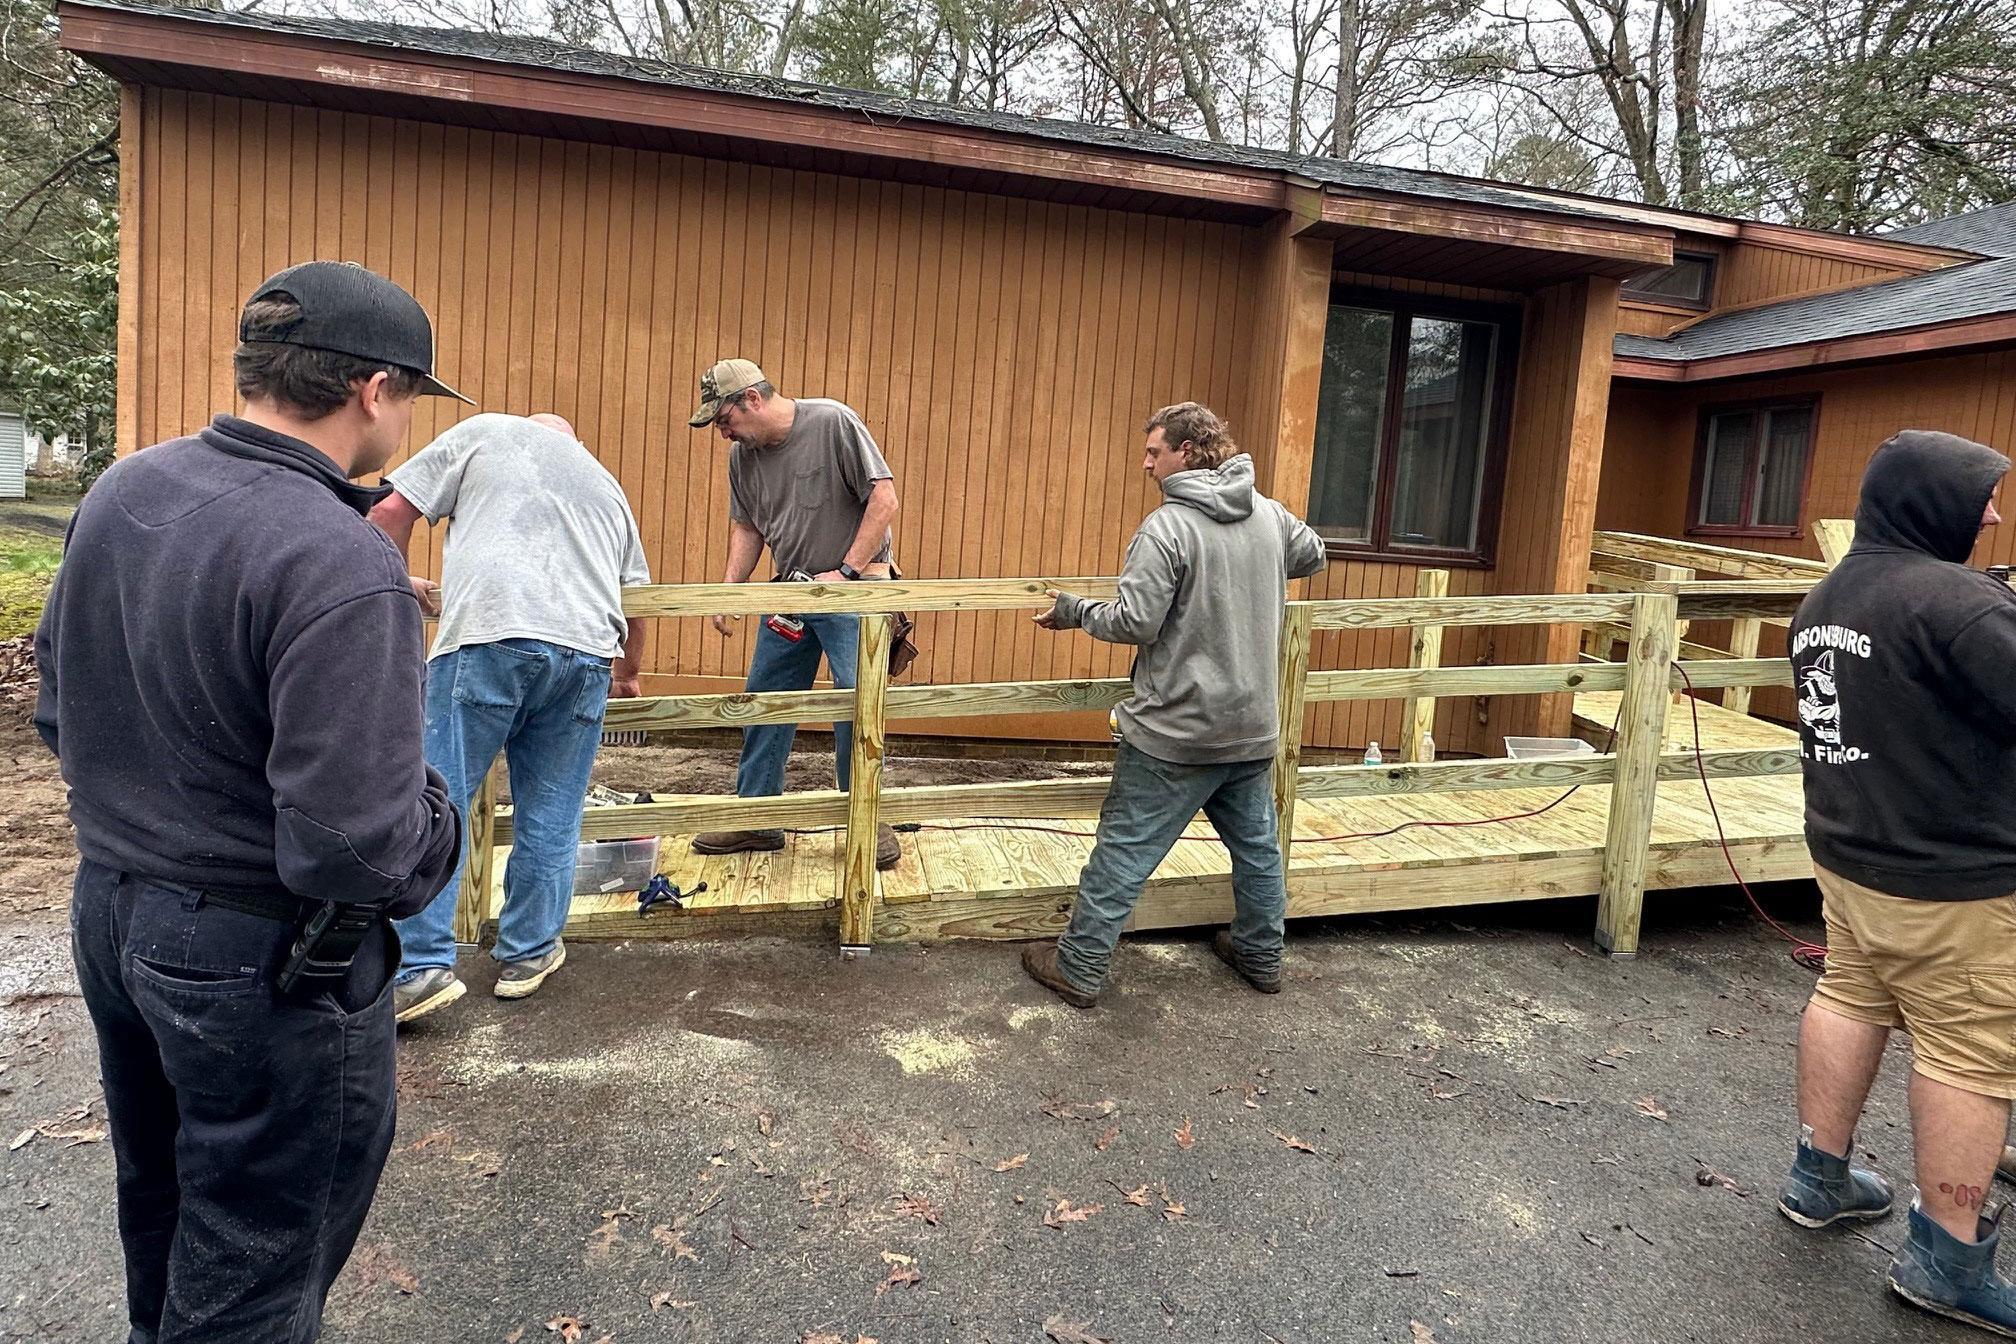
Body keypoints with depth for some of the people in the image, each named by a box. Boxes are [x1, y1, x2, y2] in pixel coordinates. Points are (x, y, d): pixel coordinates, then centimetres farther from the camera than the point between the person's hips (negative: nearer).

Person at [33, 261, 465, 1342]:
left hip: (105, 911, 8)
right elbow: (358, 847, -31)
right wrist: (438, 823, -11)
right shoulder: (339, 566, -28)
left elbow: (59, 710, 10)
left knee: (159, 1199, 30)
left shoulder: (119, 491, -1)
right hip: (263, 963, -8)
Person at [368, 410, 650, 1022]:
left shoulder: (484, 432, 19)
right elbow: (634, 598, 36)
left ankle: (422, 965, -1)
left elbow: (391, 511, 10)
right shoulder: (606, 484, 32)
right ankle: (528, 954, 22)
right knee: (550, 816, 12)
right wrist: (626, 672, 52)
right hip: (586, 650, 4)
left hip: (486, 635, -4)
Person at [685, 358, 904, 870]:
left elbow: (884, 500, -15)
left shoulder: (834, 423, -13)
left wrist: (846, 572, -17)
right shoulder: (742, 455, 5)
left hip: (853, 586, -6)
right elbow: (746, 527, 14)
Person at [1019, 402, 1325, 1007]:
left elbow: (1134, 622, -20)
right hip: (1254, 728, 7)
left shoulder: (1167, 527, -17)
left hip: (1178, 731, -6)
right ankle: (1261, 955, 34)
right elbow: (1312, 555, 24)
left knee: (1124, 849, 2)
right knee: (1256, 842, 20)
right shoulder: (1270, 514, 5)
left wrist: (1074, 611, -4)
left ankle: (1079, 968, 10)